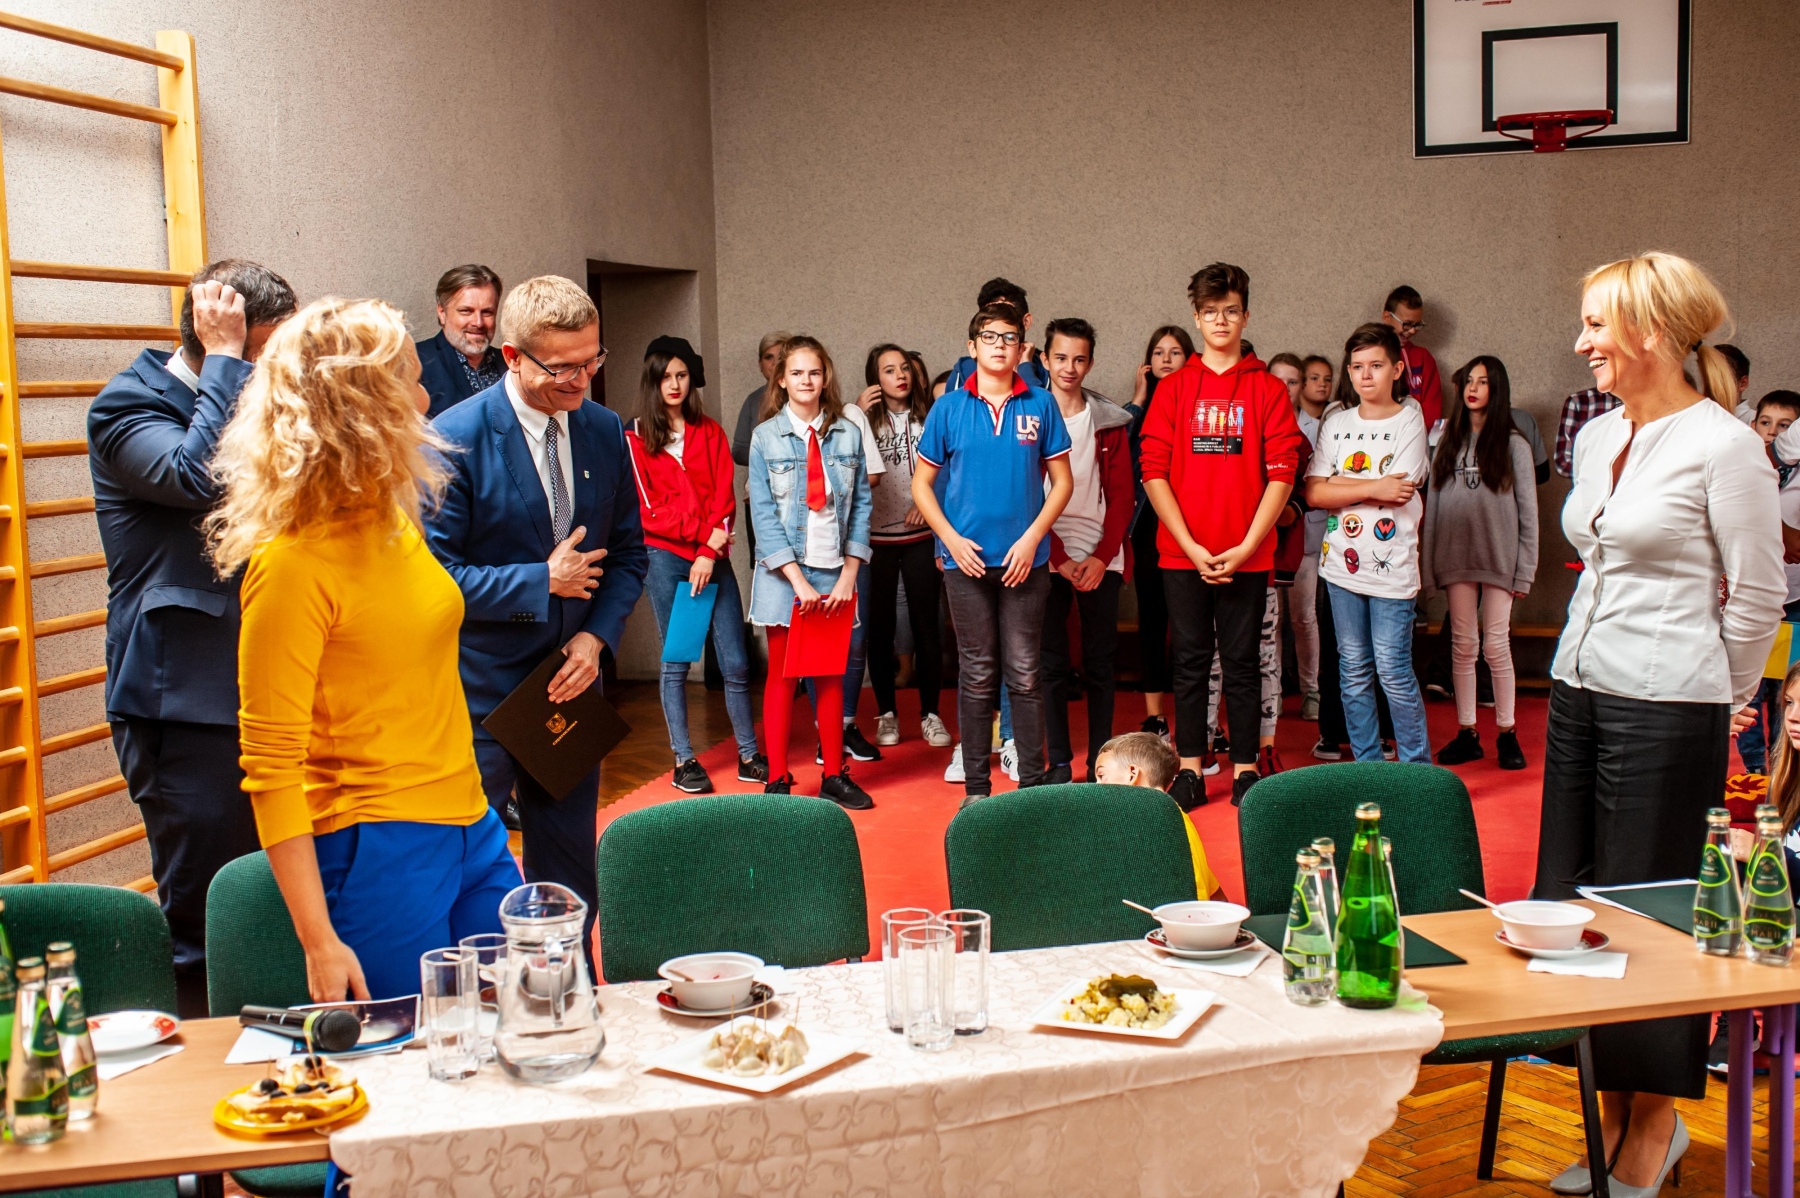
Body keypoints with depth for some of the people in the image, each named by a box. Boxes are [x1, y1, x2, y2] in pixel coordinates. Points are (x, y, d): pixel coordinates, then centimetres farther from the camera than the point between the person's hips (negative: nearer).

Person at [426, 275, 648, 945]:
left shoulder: (605, 433, 3)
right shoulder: (454, 439, -14)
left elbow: (628, 552, 10)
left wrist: (596, 636, -5)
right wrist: (545, 582, -15)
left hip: (570, 682, 5)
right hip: (477, 695, -5)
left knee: (569, 873, 15)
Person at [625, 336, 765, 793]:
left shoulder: (710, 432, 12)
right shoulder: (636, 439, 4)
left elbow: (724, 496, 4)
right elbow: (648, 508, -2)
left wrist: (710, 551, -9)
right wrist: (705, 532, -11)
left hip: (712, 558, 2)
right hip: (666, 556, -2)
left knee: (735, 662, -1)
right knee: (676, 661, 1)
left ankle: (749, 756, 9)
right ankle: (683, 762, 8)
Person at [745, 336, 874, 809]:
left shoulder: (848, 435, 3)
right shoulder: (766, 437, -2)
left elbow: (861, 505, 3)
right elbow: (763, 512, -7)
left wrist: (849, 574, -5)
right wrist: (797, 579, -14)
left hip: (835, 573, 2)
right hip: (785, 571, -2)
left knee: (831, 676, 9)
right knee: (782, 676, 5)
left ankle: (834, 775, 18)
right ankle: (777, 779, 12)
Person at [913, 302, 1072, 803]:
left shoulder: (1041, 405, 3)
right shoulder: (949, 408, 3)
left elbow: (1061, 481, 4)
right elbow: (922, 484, 7)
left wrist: (1031, 538, -8)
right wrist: (952, 540, -5)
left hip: (1025, 560, 0)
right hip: (966, 558, 0)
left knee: (1024, 673, 4)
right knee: (976, 675, 6)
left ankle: (1033, 782, 14)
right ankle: (975, 786, 15)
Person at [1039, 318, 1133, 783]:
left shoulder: (1110, 421, 7)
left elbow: (1121, 496, 4)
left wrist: (1101, 557, -8)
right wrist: (1058, 557, -9)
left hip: (1100, 560, 1)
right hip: (1048, 560, -1)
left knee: (1100, 662, 4)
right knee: (1052, 663, 1)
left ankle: (1100, 762, 11)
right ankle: (1059, 762, 8)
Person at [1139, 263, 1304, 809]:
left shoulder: (1268, 390, 4)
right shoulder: (1173, 388, 6)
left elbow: (1281, 474, -2)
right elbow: (1153, 472, 0)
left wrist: (1246, 547, -10)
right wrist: (1192, 546, -9)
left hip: (1247, 555, -1)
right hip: (1182, 554, 1)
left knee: (1242, 661, 5)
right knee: (1190, 661, 5)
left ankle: (1245, 769, 14)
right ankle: (1189, 770, 13)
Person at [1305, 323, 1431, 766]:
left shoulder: (1410, 420, -1)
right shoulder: (1336, 423, 9)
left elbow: (1398, 491, -13)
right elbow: (1313, 493, -2)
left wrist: (1337, 484, -7)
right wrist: (1374, 487, -11)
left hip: (1391, 564, -4)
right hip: (1341, 562, 4)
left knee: (1393, 671, -5)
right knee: (1354, 671, 8)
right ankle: (1367, 768, 17)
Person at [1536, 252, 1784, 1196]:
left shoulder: (1724, 447, -11)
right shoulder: (1596, 438, 10)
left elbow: (1757, 597, -6)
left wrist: (1714, 703, 4)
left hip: (1665, 709, -7)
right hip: (1578, 692, 8)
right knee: (1571, 908, 10)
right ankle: (1616, 1119, 23)